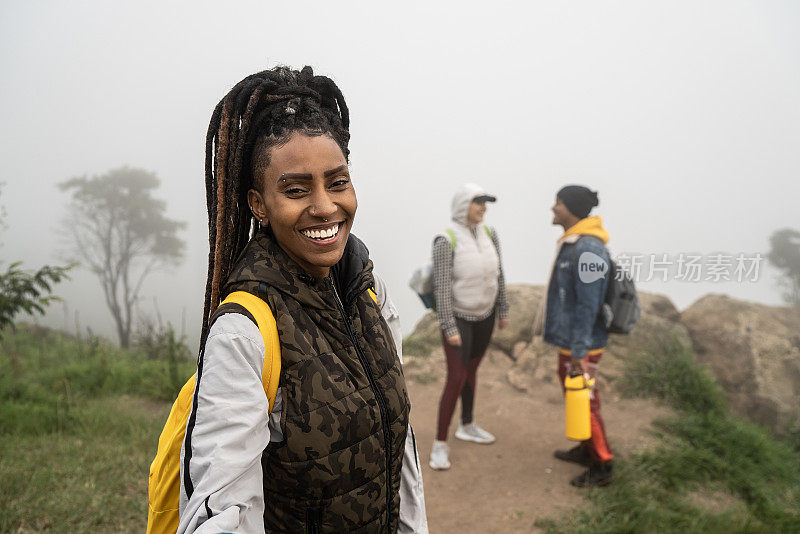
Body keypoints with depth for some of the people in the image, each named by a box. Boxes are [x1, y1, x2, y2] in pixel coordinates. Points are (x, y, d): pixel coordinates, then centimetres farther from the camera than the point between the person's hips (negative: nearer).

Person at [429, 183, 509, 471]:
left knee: (471, 370, 20)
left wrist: (503, 310, 11)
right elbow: (441, 287, -22)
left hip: (484, 314, 6)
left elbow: (497, 274, 6)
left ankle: (467, 426, 38)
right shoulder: (446, 241, -23)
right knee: (456, 380, -9)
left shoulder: (490, 234, -4)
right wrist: (449, 329, -21)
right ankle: (440, 443, 4)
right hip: (457, 316, -6)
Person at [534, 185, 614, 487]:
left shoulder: (588, 249, -25)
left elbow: (588, 305, -25)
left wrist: (580, 353, -22)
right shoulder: (572, 244, 7)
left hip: (580, 346, -10)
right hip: (569, 340, 10)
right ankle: (587, 450, 39)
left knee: (583, 403, 3)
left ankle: (602, 467, 19)